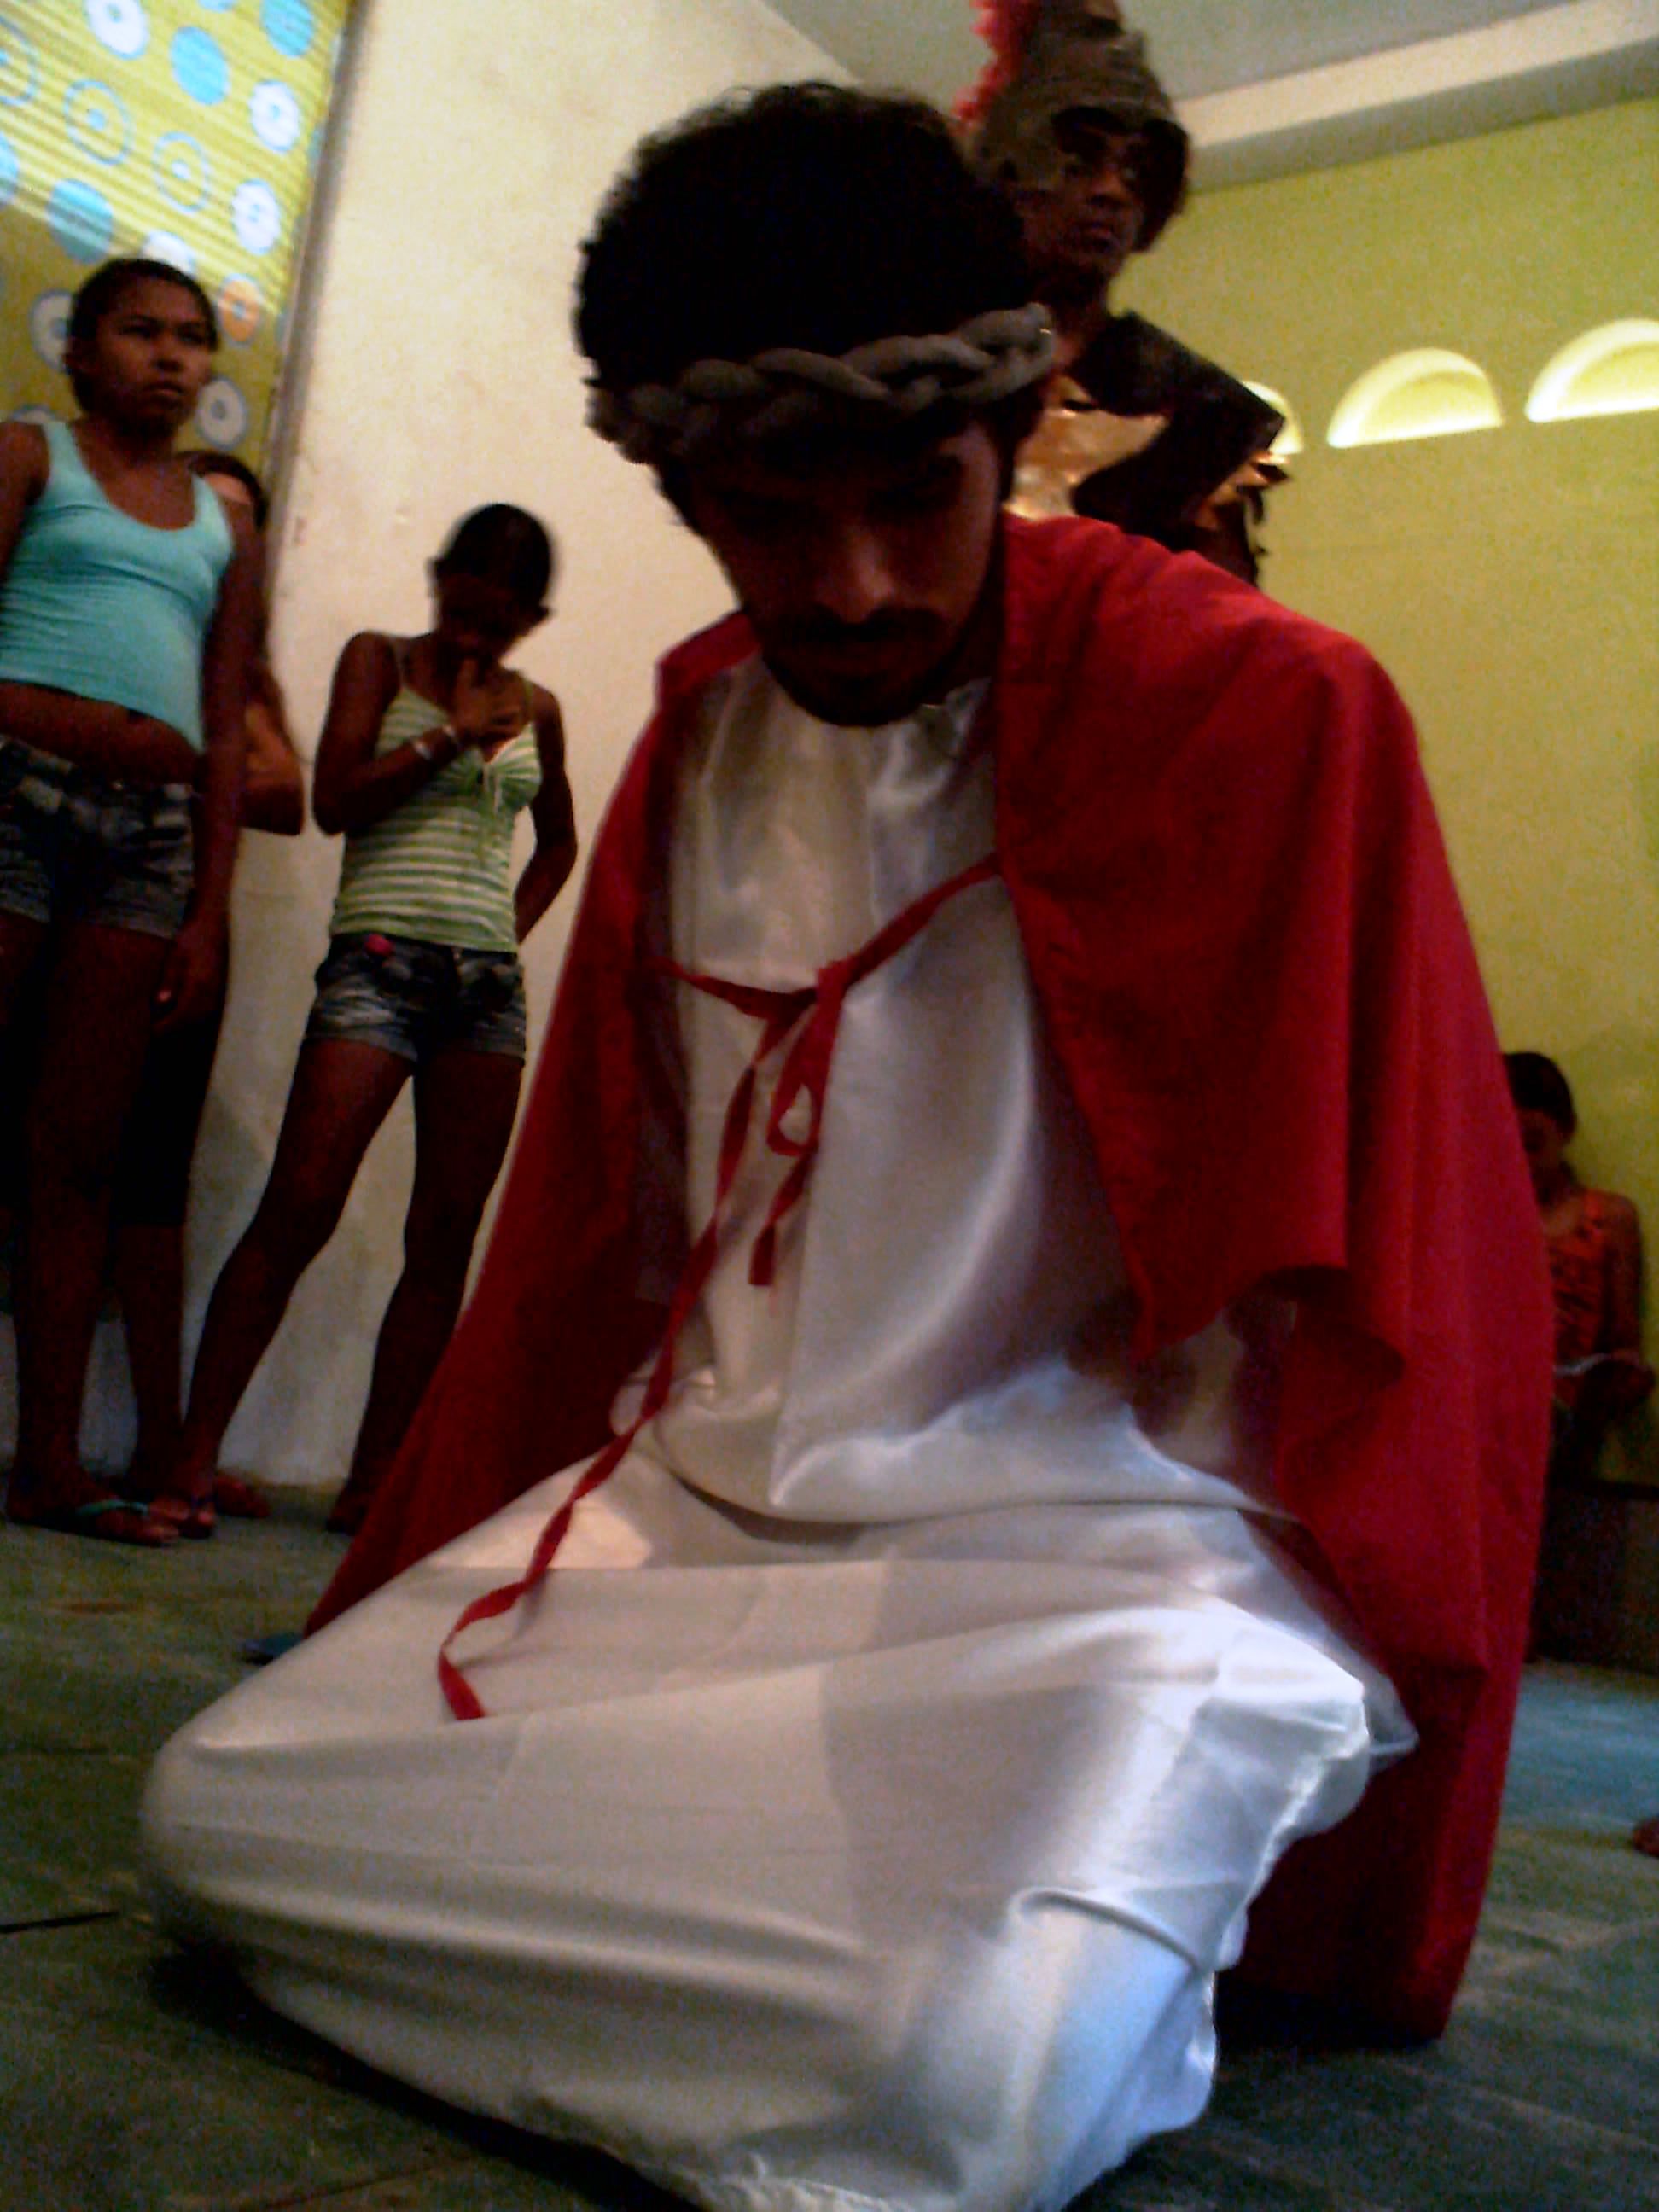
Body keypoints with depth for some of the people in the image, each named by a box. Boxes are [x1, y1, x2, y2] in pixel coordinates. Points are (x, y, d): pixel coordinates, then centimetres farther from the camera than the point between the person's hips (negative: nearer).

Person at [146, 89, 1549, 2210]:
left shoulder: (1270, 712, -11)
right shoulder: (698, 739, 9)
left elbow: (1402, 1288, -8)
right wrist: (392, 1611, 19)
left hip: (1092, 1544, -6)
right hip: (688, 1508, 7)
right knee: (215, 1812, -8)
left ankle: (1093, 1934, 2)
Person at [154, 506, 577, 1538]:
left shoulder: (534, 708, 18)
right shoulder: (379, 661, 9)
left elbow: (559, 839, 32)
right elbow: (335, 800, -4)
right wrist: (451, 732, -7)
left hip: (489, 984, 4)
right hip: (380, 959, -4)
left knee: (446, 1238, -1)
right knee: (296, 1212, -14)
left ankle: (373, 1481, 5)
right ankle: (194, 1461, -8)